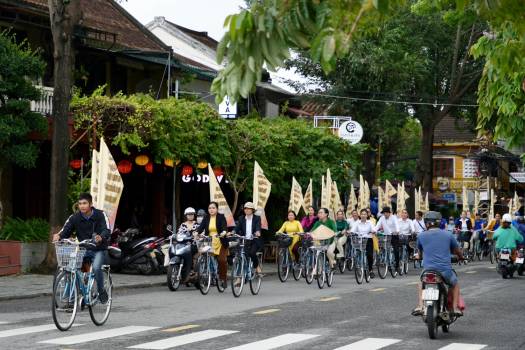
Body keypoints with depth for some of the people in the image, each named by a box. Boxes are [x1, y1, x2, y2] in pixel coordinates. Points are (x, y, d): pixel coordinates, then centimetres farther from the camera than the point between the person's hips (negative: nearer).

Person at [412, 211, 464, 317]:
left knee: (421, 283, 31)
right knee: (455, 284, 30)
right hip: (446, 270, 0)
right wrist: (461, 257, 42)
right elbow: (457, 250, 18)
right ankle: (455, 308, 16)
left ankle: (420, 306, 13)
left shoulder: (421, 236, 4)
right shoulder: (448, 235, 4)